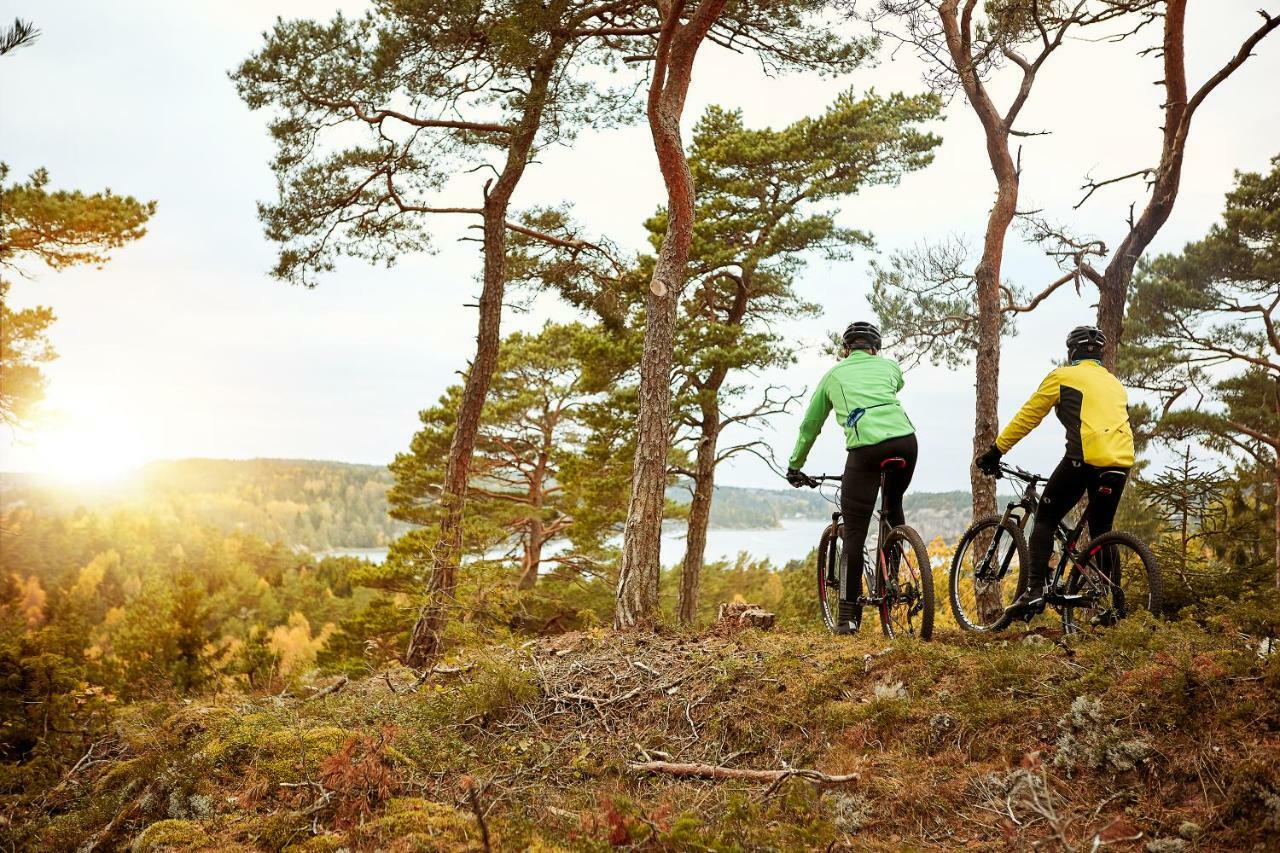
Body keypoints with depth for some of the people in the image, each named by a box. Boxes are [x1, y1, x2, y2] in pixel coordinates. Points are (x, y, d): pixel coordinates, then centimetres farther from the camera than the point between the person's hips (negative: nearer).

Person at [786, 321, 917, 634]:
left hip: (865, 448, -2)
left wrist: (794, 466, 41)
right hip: (904, 440, 3)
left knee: (854, 532, 2)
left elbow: (809, 425, 29)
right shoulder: (890, 366, 26)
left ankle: (846, 616, 2)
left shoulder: (834, 374, 24)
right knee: (893, 505, 30)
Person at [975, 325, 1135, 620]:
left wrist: (995, 451, 14)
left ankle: (1034, 590, -7)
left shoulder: (1063, 376, 10)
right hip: (1121, 462, 6)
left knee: (1045, 519, 7)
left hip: (1084, 458, -6)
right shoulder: (1115, 384, 28)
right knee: (1101, 531, 19)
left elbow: (1027, 417, 8)